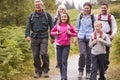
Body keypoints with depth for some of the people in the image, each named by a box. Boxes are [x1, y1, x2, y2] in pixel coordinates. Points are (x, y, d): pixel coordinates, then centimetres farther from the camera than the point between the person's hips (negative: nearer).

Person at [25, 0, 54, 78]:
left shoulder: (47, 15, 5)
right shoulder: (32, 16, 10)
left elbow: (51, 26, 7)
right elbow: (28, 26, 4)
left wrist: (52, 37, 4)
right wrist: (27, 35, -11)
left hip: (44, 38, -3)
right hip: (34, 38, 3)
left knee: (44, 53, -15)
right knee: (36, 55, 4)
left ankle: (46, 70, 2)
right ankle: (38, 71, 16)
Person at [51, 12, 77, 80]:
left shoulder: (70, 26, -2)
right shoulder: (57, 25, 2)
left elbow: (75, 33, 5)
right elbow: (52, 32, 13)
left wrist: (70, 33, -12)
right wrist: (56, 33, -7)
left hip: (66, 46, -2)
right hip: (59, 45, 3)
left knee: (64, 61, -10)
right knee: (60, 62, 8)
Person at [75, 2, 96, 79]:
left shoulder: (93, 17, 4)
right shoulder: (80, 16, 8)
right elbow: (77, 27, 14)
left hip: (90, 38, 0)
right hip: (81, 38, 0)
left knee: (89, 55, 4)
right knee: (82, 53, -16)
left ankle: (88, 72, 17)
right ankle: (80, 71, -1)